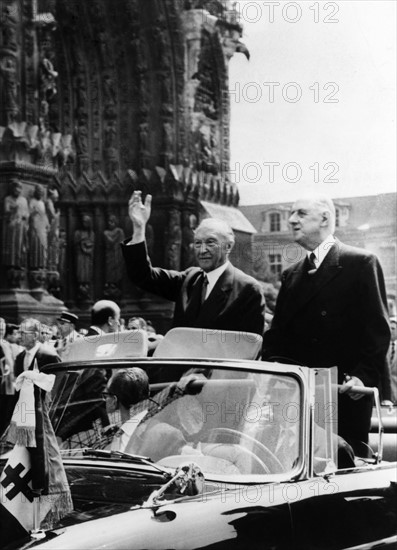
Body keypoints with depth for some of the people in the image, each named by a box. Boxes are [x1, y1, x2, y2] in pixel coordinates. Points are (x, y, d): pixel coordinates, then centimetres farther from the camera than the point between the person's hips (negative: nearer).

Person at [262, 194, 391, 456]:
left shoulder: (361, 263, -1)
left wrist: (364, 376, -17)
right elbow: (277, 333, 15)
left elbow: (378, 328, -6)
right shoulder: (291, 275, 18)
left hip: (345, 395, -5)